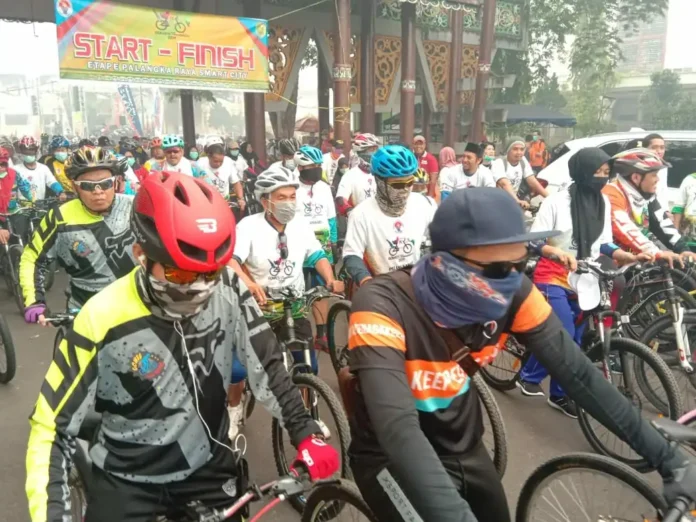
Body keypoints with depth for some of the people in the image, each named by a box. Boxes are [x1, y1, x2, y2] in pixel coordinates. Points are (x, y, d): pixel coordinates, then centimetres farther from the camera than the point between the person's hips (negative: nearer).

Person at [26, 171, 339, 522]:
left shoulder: (226, 290, -16)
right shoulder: (104, 320, -22)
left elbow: (266, 363, -9)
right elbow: (51, 428, -14)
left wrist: (305, 433, -16)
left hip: (209, 470, 2)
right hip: (126, 482, -1)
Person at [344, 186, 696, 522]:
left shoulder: (512, 295, -19)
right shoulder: (383, 306, -34)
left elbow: (578, 373, -14)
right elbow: (398, 429, -43)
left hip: (462, 448, 5)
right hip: (392, 459, -5)